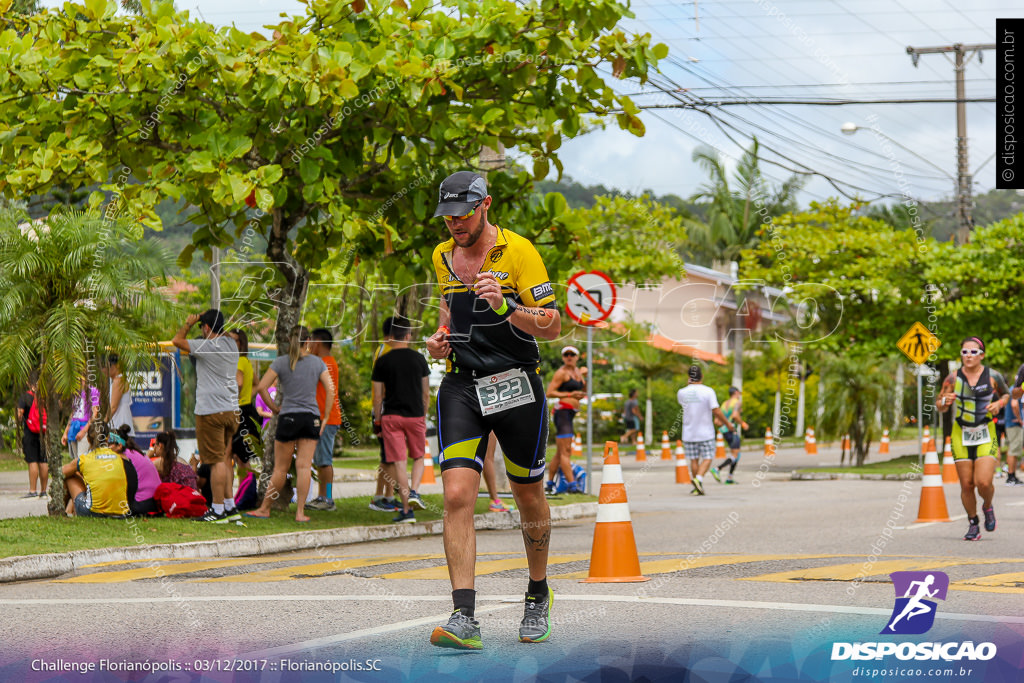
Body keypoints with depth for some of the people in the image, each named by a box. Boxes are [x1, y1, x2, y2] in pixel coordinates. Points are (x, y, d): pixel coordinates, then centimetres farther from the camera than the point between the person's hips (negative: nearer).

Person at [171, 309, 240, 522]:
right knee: (224, 459, 14)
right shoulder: (232, 345, 9)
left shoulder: (208, 346, -14)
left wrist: (188, 323, 6)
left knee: (217, 461, -6)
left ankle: (218, 510, -4)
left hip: (211, 410, -8)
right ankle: (230, 507, 16)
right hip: (230, 409, 8)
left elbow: (177, 340, -8)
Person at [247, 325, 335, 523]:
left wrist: (274, 407, 5)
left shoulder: (281, 362, -1)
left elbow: (261, 387, -7)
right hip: (312, 418, 1)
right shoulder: (317, 362, 4)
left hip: (288, 417, -1)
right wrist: (325, 417, 5)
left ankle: (264, 508, 14)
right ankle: (300, 512, -3)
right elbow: (331, 390, 0)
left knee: (280, 468, 7)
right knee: (304, 466, 0)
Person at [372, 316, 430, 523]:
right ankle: (413, 492, -7)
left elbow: (377, 396, -1)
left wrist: (377, 421, 9)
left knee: (398, 462, 0)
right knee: (418, 458, 18)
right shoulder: (419, 358, 3)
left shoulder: (382, 362, -2)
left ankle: (406, 510, -2)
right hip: (415, 415, 1)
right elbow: (426, 393, 8)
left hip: (391, 416, -1)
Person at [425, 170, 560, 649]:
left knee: (528, 495, 11)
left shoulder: (518, 251, -9)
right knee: (457, 494, -14)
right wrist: (440, 336, 7)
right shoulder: (442, 256, 9)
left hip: (516, 385, -3)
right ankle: (464, 618, -18)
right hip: (461, 385, 3)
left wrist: (506, 310, -28)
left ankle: (539, 596, 34)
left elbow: (552, 326, -12)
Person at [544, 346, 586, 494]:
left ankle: (549, 484, 18)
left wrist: (585, 377, 10)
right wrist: (570, 394, -20)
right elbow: (549, 393, -13)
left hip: (571, 414, 9)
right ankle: (572, 485, -20)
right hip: (563, 411, -9)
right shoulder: (562, 372, -7)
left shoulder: (577, 371, 17)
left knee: (560, 452, 12)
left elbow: (584, 391, 28)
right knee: (565, 451, -13)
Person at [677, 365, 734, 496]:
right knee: (707, 458, 5)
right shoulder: (708, 391, -12)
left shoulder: (682, 393, -2)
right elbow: (716, 411, -14)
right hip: (705, 433, -3)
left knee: (694, 460, 9)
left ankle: (697, 488, 11)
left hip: (689, 434, 3)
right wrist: (727, 424, 0)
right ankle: (699, 478, -19)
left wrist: (689, 384, 15)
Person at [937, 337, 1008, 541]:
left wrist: (998, 404, -5)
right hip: (961, 435, 1)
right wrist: (945, 401, -17)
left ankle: (988, 507, 19)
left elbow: (1005, 394, 16)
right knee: (966, 485, 2)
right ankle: (973, 524, 21)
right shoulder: (953, 378, -2)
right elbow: (939, 406, 5)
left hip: (986, 435, -1)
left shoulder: (993, 376, -3)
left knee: (983, 482, -14)